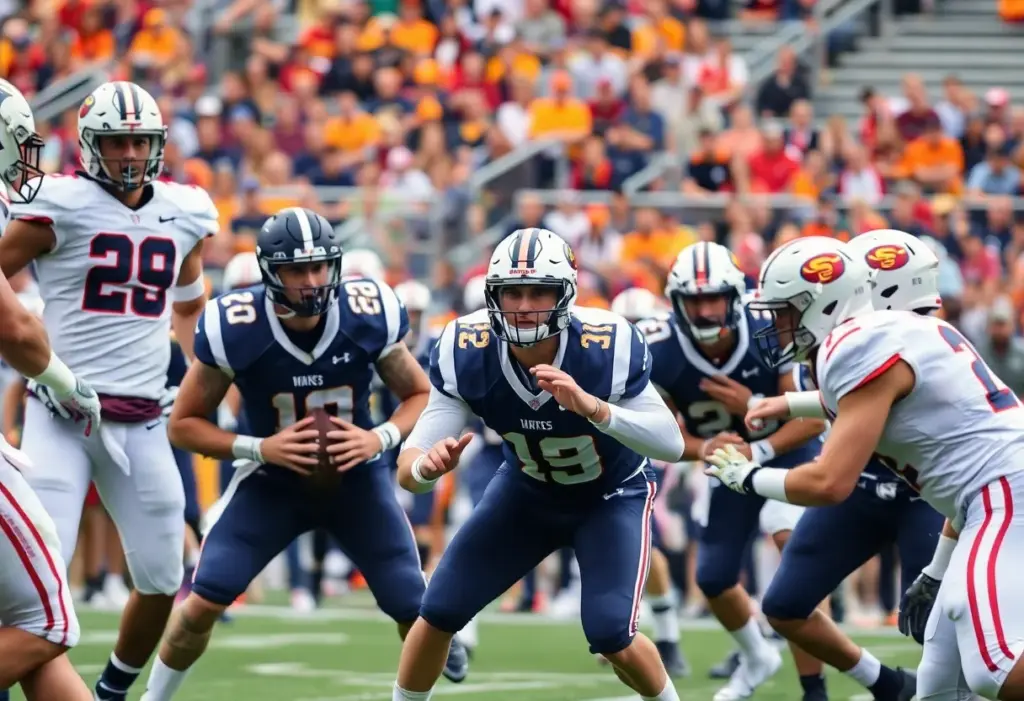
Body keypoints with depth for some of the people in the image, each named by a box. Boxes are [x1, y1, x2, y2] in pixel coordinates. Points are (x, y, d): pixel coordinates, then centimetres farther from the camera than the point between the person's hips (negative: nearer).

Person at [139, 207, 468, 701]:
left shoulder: (369, 316, -21)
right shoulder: (234, 330, -25)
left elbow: (421, 395, -4)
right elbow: (184, 424, -13)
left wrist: (381, 438, -23)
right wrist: (259, 448, -27)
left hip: (355, 477, 1)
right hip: (271, 482, -1)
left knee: (417, 613, 0)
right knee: (203, 602, -16)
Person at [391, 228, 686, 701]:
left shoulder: (608, 347, -34)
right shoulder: (466, 354, -27)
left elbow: (673, 444, -31)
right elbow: (409, 469, -26)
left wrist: (591, 407, -48)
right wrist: (427, 465, -52)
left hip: (611, 494, -3)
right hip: (527, 489, 3)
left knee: (611, 636, -18)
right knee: (439, 612, -2)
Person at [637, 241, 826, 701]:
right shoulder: (660, 353, -24)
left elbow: (814, 417, -23)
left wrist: (759, 451, -36)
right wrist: (704, 449, -33)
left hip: (788, 454, -4)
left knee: (793, 546, -30)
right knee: (713, 579, 12)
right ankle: (757, 657, 47)